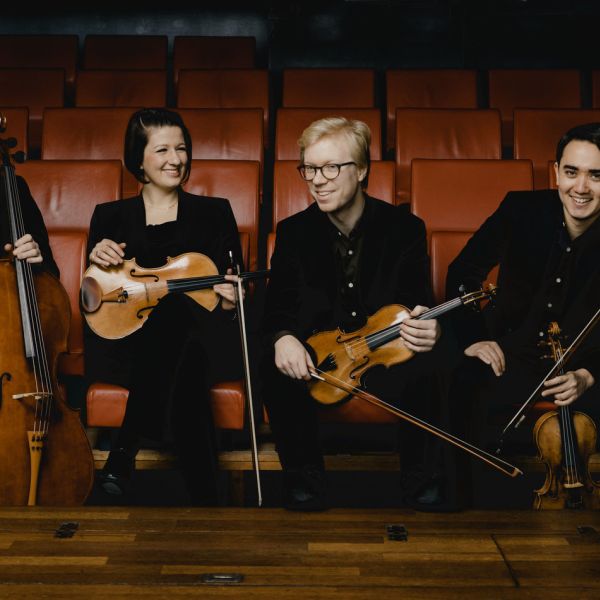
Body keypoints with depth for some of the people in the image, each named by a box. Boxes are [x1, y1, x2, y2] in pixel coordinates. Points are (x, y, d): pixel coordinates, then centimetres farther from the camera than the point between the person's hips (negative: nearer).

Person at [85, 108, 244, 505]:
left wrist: (229, 302, -13)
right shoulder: (110, 217, 16)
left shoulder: (215, 213, 15)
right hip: (127, 343, 0)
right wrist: (96, 260, -9)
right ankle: (202, 494, -31)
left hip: (199, 337, 0)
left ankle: (128, 446, -32)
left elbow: (233, 292, 12)